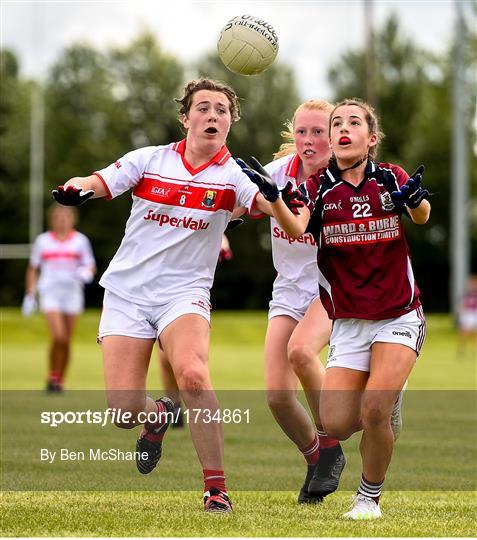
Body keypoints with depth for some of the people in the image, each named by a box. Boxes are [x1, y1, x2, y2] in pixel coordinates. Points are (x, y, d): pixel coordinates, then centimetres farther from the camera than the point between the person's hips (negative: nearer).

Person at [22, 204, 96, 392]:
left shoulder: (80, 240, 7)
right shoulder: (43, 241, 7)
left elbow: (91, 266, 7)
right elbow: (33, 269, 13)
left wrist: (87, 272, -17)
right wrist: (30, 295, 8)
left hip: (72, 292, 1)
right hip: (50, 292, -1)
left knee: (66, 341, 2)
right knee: (58, 337, -17)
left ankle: (60, 381, 14)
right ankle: (52, 376, 0)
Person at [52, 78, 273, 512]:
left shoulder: (233, 175, -3)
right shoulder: (151, 160, 1)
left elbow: (270, 203, -21)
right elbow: (96, 183, -7)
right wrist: (76, 187, -30)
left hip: (185, 293, -1)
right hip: (126, 292, 2)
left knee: (192, 375, -31)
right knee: (124, 409, -8)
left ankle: (216, 487, -18)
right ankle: (158, 415, 32)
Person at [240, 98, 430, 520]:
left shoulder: (391, 178, -1)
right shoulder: (319, 187, 0)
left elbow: (421, 217, -19)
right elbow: (297, 231, -19)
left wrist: (416, 199, -42)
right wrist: (272, 198, -38)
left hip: (398, 318, -2)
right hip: (348, 322, 2)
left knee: (374, 410, -21)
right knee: (336, 424, -10)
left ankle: (370, 496, 4)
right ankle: (388, 404, 25)